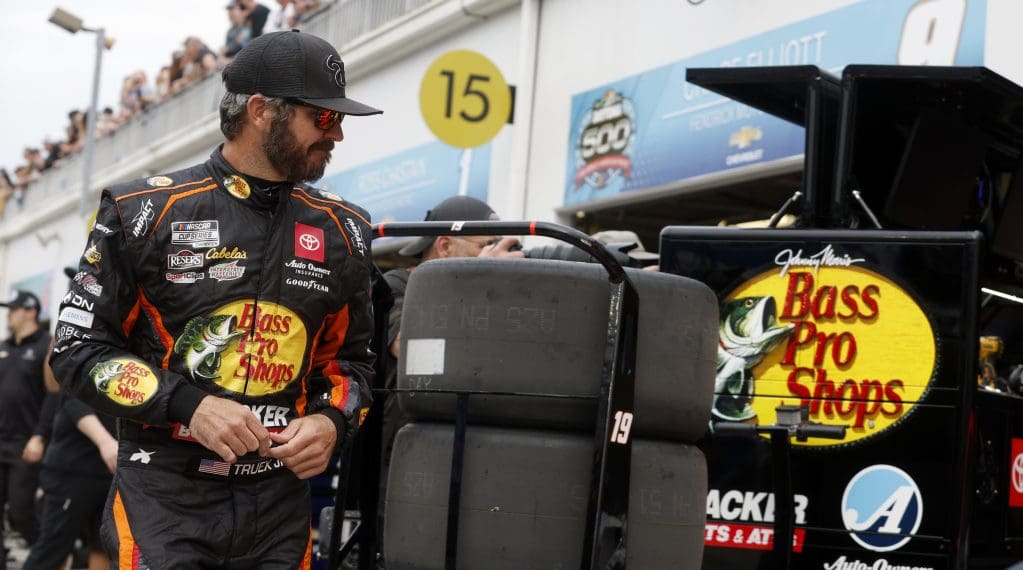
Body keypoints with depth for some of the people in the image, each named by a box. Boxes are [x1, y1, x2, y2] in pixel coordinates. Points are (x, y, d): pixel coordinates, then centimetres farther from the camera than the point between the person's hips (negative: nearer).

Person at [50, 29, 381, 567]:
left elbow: (351, 358, 18)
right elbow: (78, 348, -4)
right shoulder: (144, 213, -5)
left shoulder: (340, 230, 7)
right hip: (163, 501, -4)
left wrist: (332, 422, -5)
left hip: (280, 506, 4)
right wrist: (189, 406, -17)